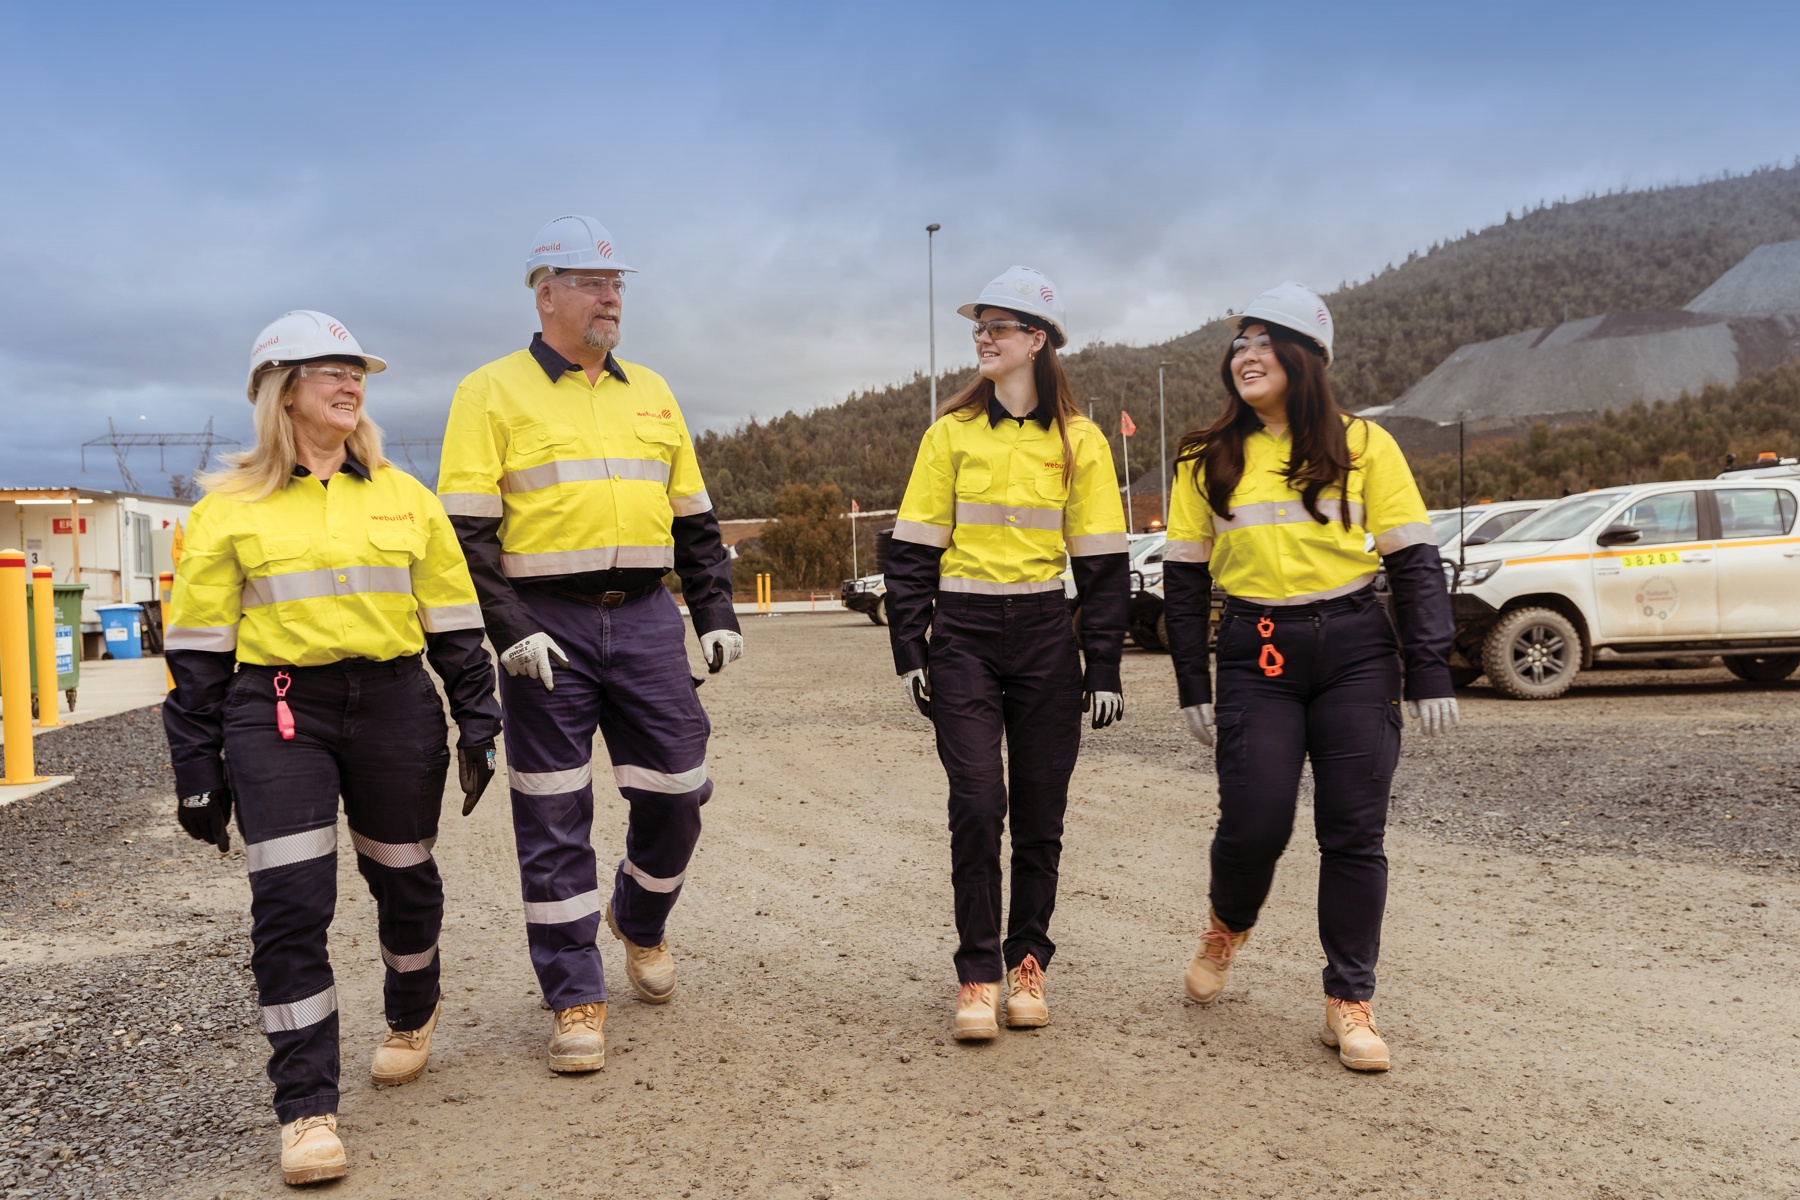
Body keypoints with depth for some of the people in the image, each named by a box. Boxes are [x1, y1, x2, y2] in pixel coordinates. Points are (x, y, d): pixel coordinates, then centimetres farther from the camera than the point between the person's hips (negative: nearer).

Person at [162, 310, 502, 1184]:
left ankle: (412, 1014, 44)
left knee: (404, 877, 14)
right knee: (290, 904, -8)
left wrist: (477, 722, 6)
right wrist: (198, 768, 1)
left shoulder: (404, 498, 9)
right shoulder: (230, 508, 2)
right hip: (277, 717, -2)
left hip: (394, 707, 2)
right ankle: (306, 1110, 3)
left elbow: (454, 622, 11)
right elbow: (198, 648, 3)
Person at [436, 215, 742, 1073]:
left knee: (676, 788, 5)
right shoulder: (493, 392, 1)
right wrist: (511, 632, -16)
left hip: (644, 617, 4)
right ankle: (576, 998, 14)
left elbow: (693, 519, 18)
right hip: (547, 626, -4)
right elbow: (468, 531, -6)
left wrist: (717, 615, 10)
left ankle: (639, 919, 35)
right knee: (554, 816, 2)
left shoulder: (651, 393, 16)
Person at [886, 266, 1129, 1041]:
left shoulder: (1078, 440, 4)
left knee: (1040, 810, 6)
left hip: (1044, 636, 1)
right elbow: (913, 548, 5)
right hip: (964, 634, 0)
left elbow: (1102, 562, 5)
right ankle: (977, 977, 2)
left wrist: (1104, 667, 1)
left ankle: (1027, 963, 22)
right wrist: (909, 649, -2)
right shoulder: (951, 433, 5)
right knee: (976, 803, -9)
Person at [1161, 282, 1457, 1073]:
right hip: (1255, 657, 0)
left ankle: (1349, 1003, 15)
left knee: (1354, 831, 1)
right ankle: (1228, 927, 27)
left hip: (1355, 651, 0)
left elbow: (1413, 562, 3)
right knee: (1254, 823, -6)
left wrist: (1430, 675, -3)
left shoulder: (1362, 445, 4)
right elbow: (1183, 576, 8)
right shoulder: (1209, 459, 7)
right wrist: (1193, 688, 4)